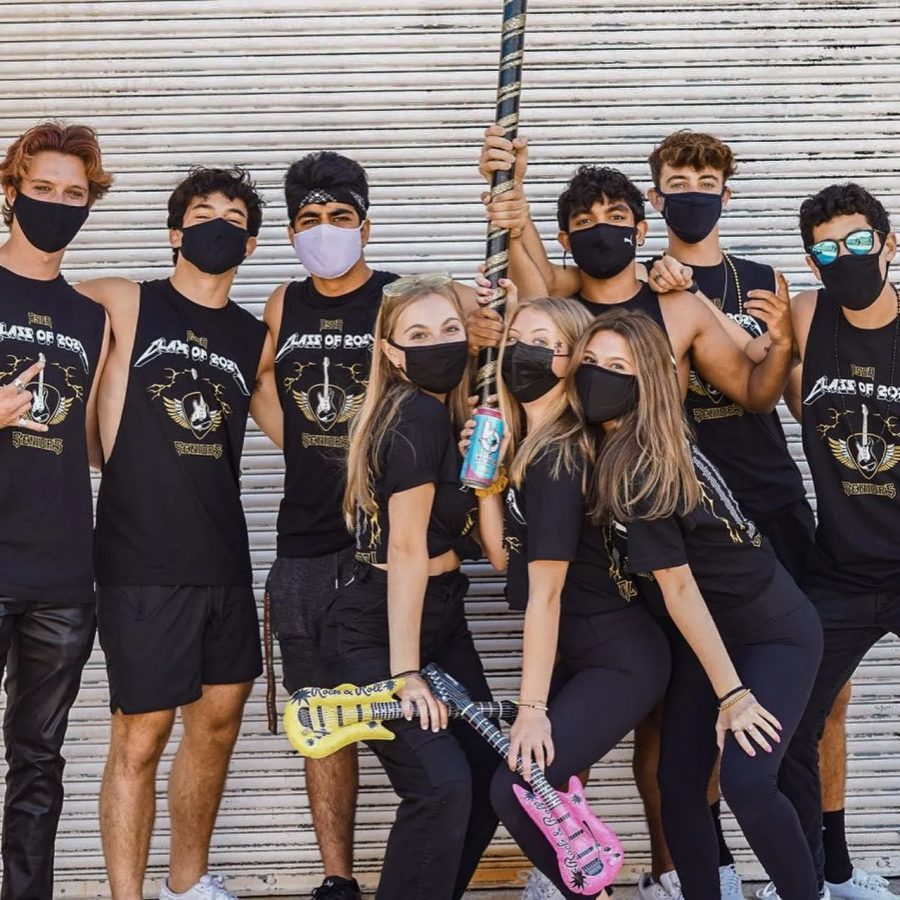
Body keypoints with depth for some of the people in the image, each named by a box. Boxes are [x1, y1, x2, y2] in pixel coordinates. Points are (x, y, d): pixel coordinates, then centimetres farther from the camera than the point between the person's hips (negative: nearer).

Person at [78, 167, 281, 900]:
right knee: (141, 739, -3)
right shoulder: (120, 304, -2)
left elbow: (292, 431, 21)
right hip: (141, 563, -5)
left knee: (218, 722, 14)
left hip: (225, 561, 5)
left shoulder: (256, 338, 11)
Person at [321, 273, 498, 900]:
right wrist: (404, 672, -22)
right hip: (376, 635, -9)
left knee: (489, 778, 7)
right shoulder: (417, 414, -20)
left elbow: (480, 533, 8)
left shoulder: (447, 413, 7)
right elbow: (406, 550, -22)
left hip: (439, 621, 9)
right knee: (441, 786, -19)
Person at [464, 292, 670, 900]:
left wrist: (532, 707, -19)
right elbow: (504, 556, 6)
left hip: (619, 663, -9)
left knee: (517, 789, -14)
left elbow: (545, 591, -21)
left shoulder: (557, 456, -20)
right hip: (581, 655, 9)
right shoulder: (526, 445, 8)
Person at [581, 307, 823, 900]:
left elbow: (679, 587, -23)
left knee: (746, 781, -23)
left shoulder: (635, 469, -25)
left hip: (777, 634, -9)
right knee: (678, 781, 3)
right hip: (711, 634, 9)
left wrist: (732, 693, -18)